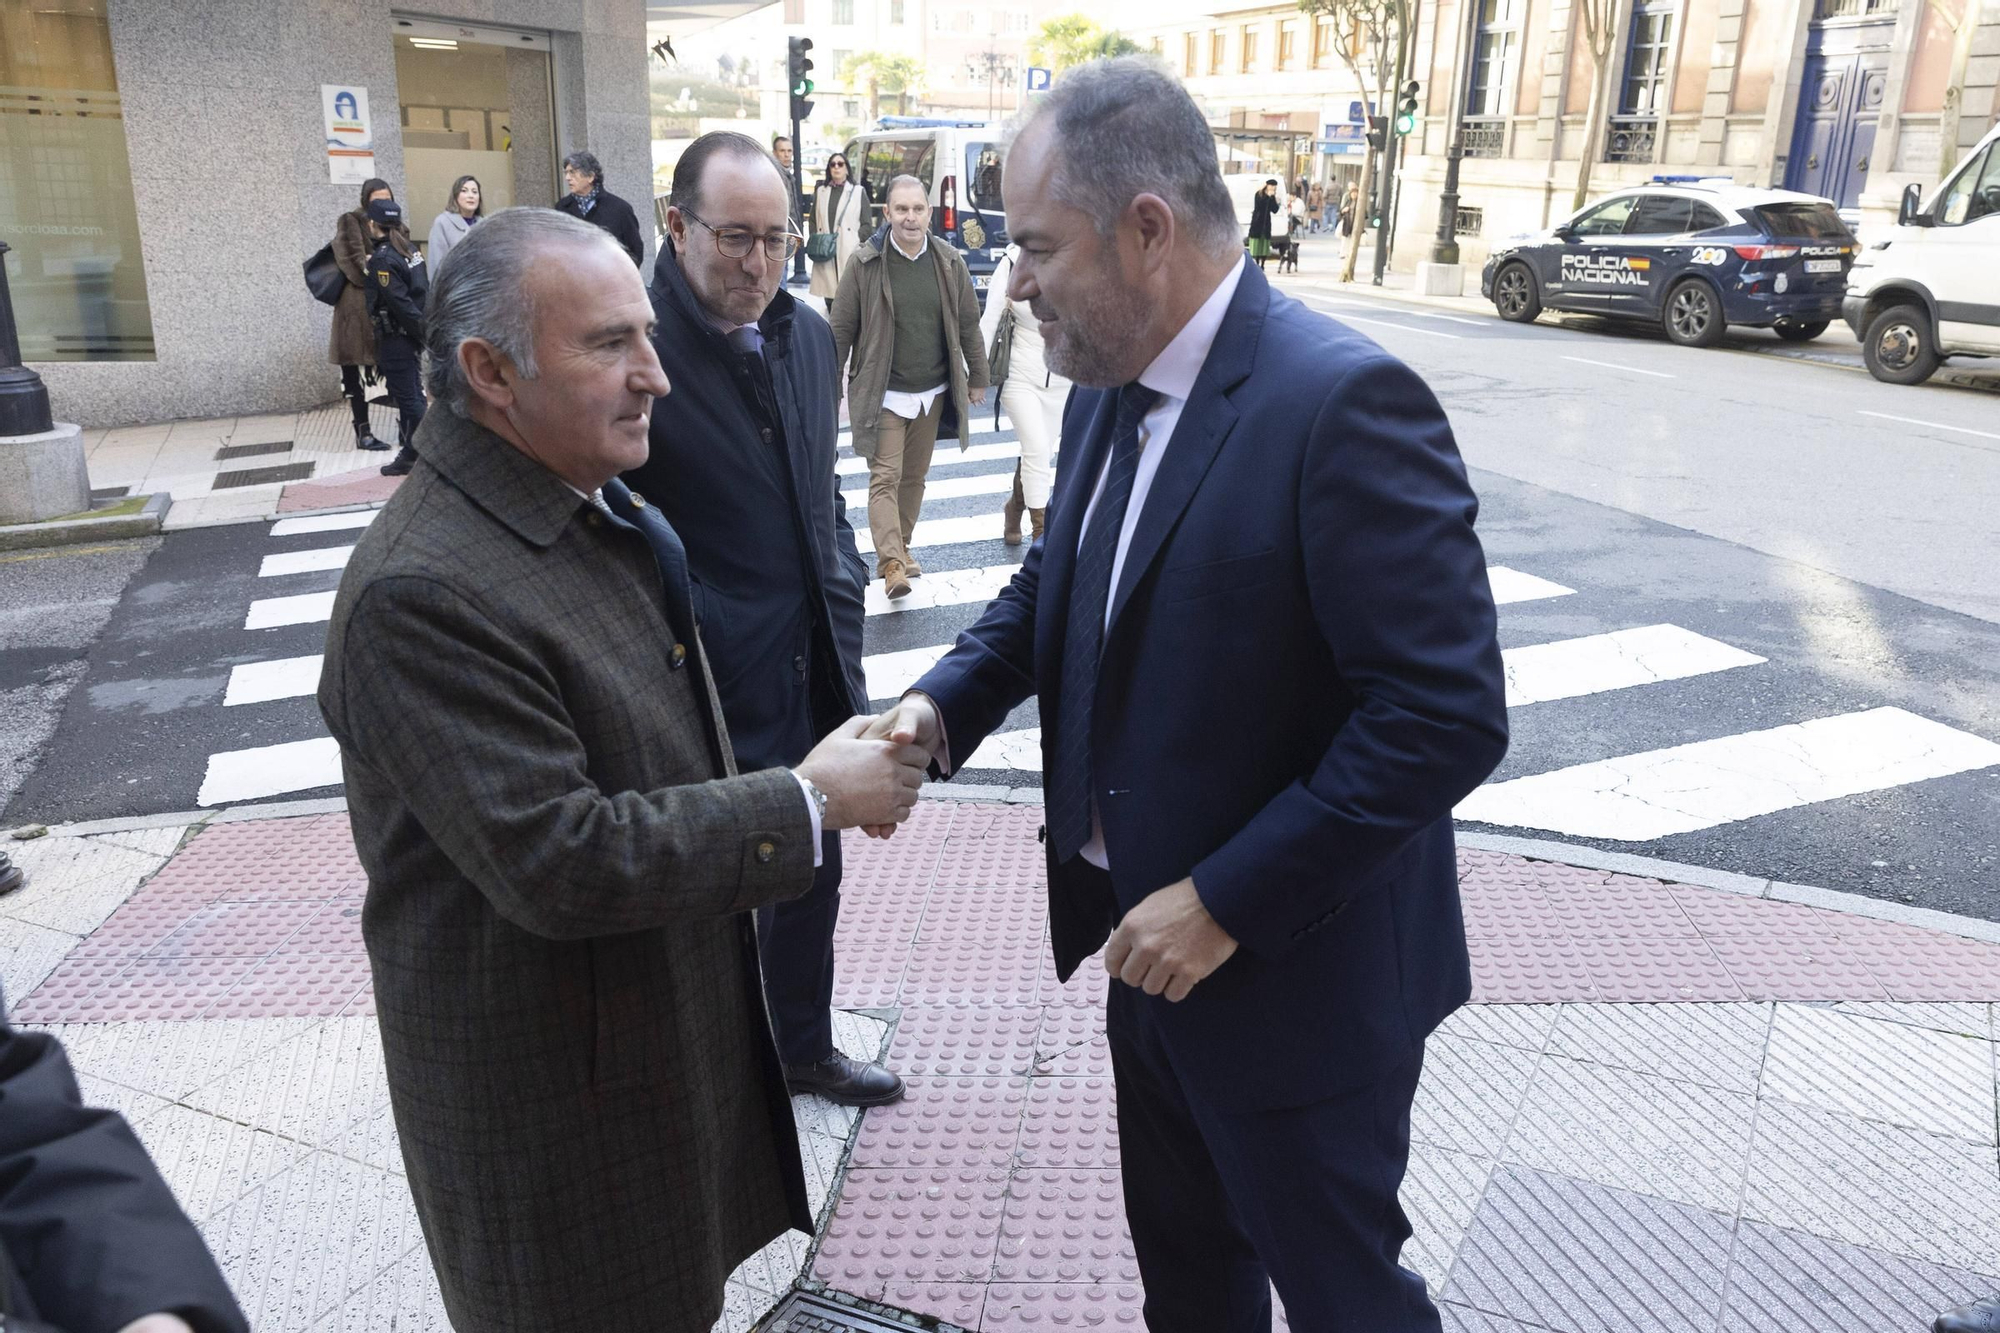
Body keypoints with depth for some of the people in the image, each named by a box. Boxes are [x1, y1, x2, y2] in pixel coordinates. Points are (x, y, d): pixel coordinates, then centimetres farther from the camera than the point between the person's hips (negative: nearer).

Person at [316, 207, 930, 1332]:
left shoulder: (601, 508, 2)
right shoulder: (421, 593, -28)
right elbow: (556, 861, -30)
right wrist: (807, 803, -24)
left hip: (684, 1020, 8)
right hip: (555, 1085, -8)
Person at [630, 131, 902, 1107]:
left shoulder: (808, 335, 6)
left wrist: (841, 590, 10)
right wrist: (690, 641, -16)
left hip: (814, 671, 7)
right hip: (712, 693, -7)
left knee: (811, 876, 23)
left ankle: (802, 1046, 46)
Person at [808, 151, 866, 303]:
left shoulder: (858, 192, 6)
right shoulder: (820, 192, 15)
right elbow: (813, 221, 15)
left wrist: (858, 245, -7)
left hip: (850, 254, -3)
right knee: (828, 290, 3)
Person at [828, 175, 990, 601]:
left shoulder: (950, 263, 1)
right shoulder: (864, 264, -8)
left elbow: (969, 325, 9)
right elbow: (842, 330, -4)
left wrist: (977, 378, 12)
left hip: (931, 393, 4)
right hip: (882, 394, -3)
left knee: (914, 476, 13)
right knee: (885, 477, -9)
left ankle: (901, 547, 28)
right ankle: (891, 564, -13)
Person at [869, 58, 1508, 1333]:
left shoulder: (1342, 400, -25)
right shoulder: (1110, 393, 2)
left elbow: (1446, 713, -27)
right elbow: (1055, 585, 14)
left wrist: (1228, 903, -24)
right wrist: (946, 702, -4)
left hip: (1295, 973, -7)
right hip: (1153, 939, 8)